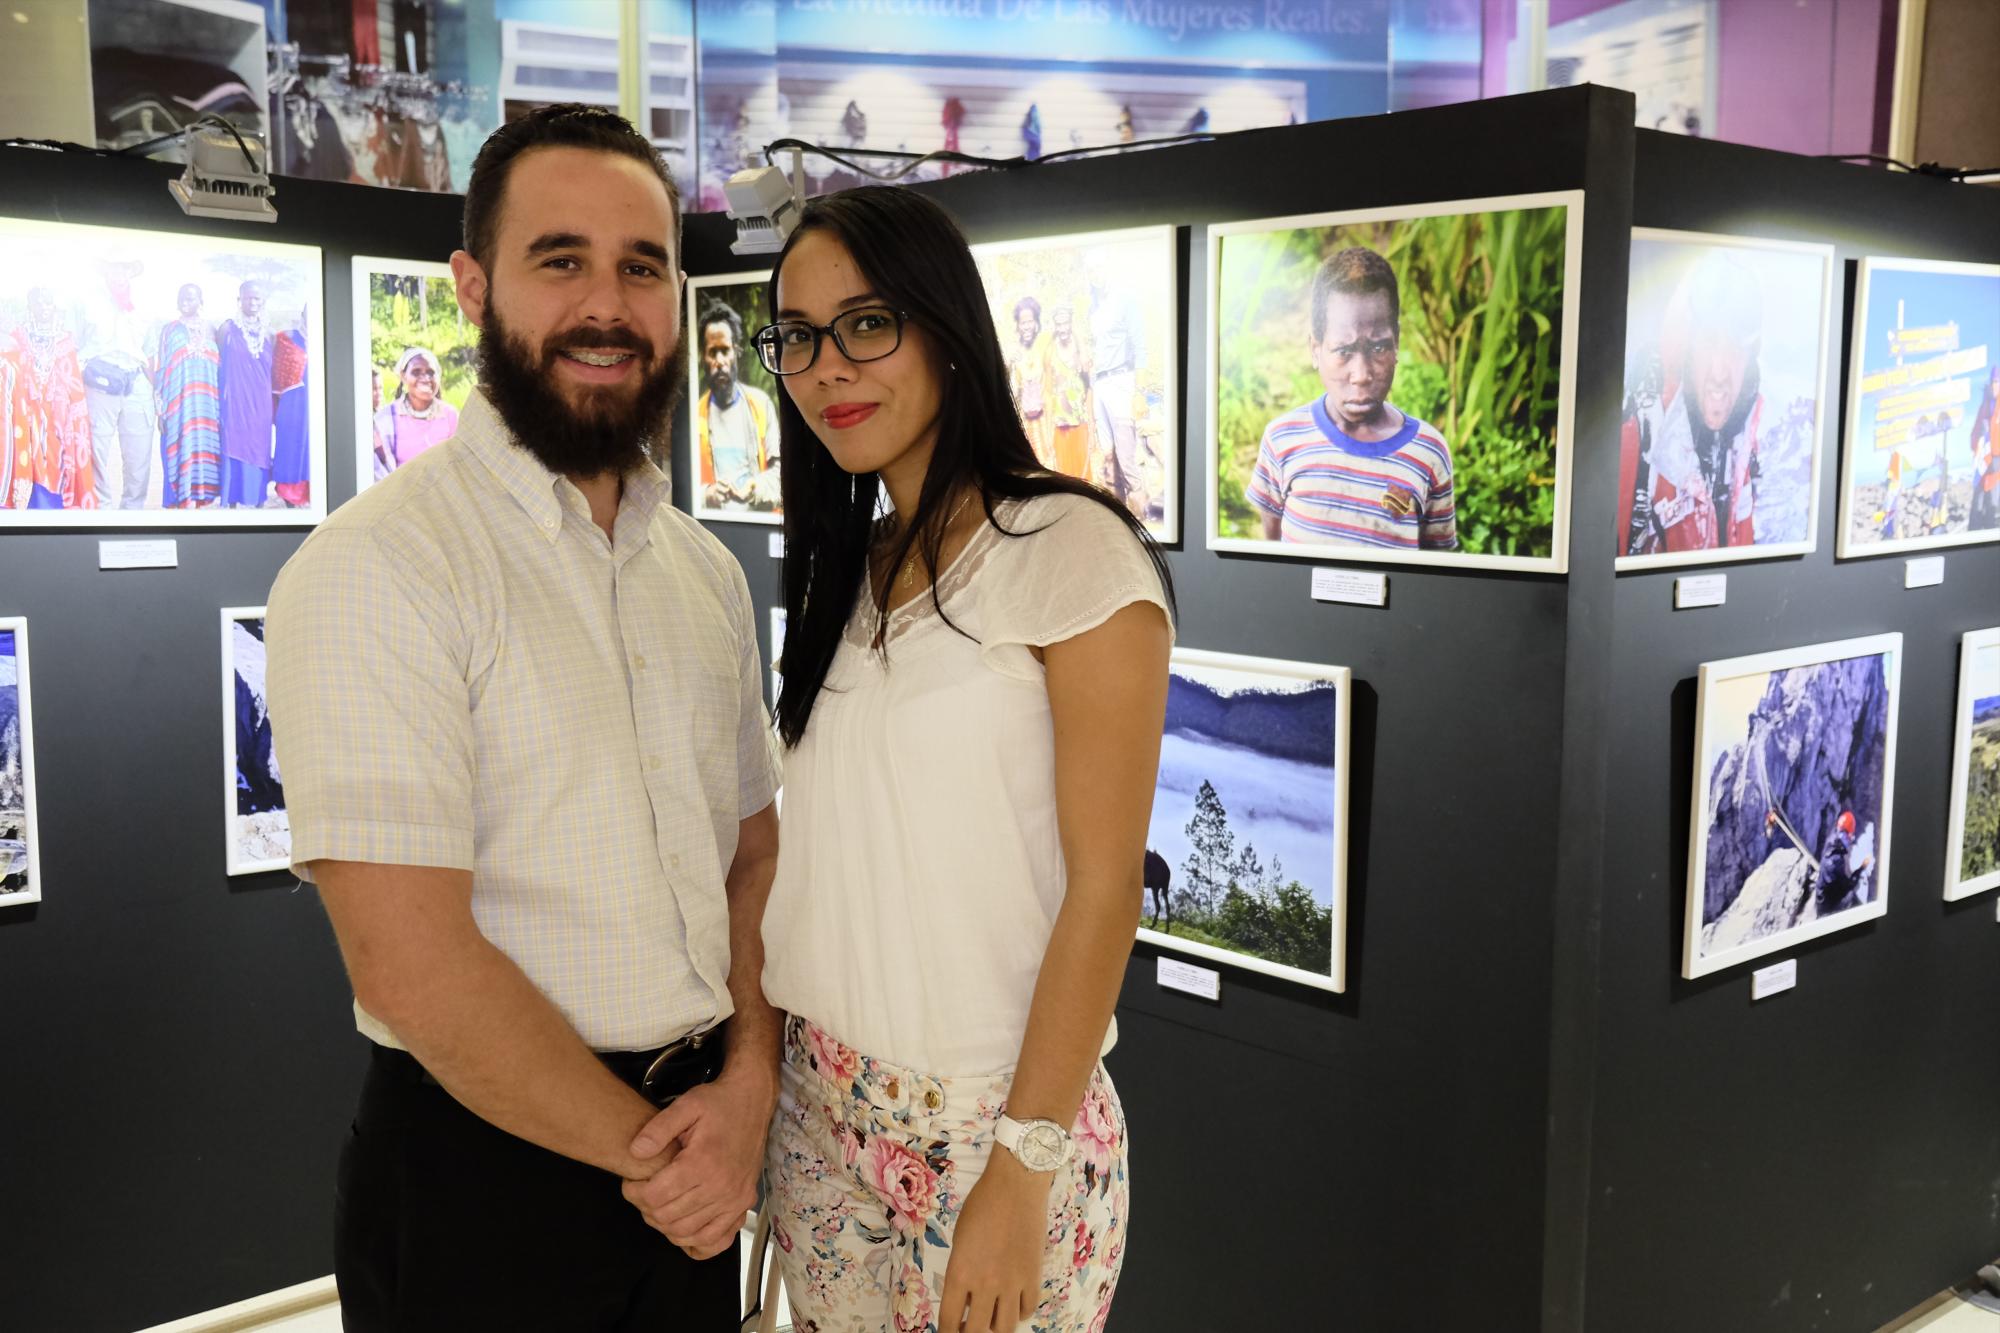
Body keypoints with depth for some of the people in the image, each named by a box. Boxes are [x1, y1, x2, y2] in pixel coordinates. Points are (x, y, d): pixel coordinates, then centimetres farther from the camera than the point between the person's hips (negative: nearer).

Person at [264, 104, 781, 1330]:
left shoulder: (708, 573, 6)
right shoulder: (380, 568, -17)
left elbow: (753, 850, 9)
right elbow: (414, 966, -21)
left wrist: (749, 1088, -7)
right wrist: (645, 1147, -11)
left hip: (695, 1159, 6)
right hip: (487, 1176, -6)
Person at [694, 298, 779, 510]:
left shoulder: (760, 403, 12)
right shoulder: (696, 414, 7)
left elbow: (777, 466, 9)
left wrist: (760, 487, -9)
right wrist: (709, 494, -17)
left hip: (759, 515, 1)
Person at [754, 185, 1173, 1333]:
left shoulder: (1074, 550, -13)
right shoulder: (850, 568, 9)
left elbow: (1104, 889, -15)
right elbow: (829, 852, 9)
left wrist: (1022, 1171, -16)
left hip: (992, 1119, -6)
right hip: (824, 1106, 6)